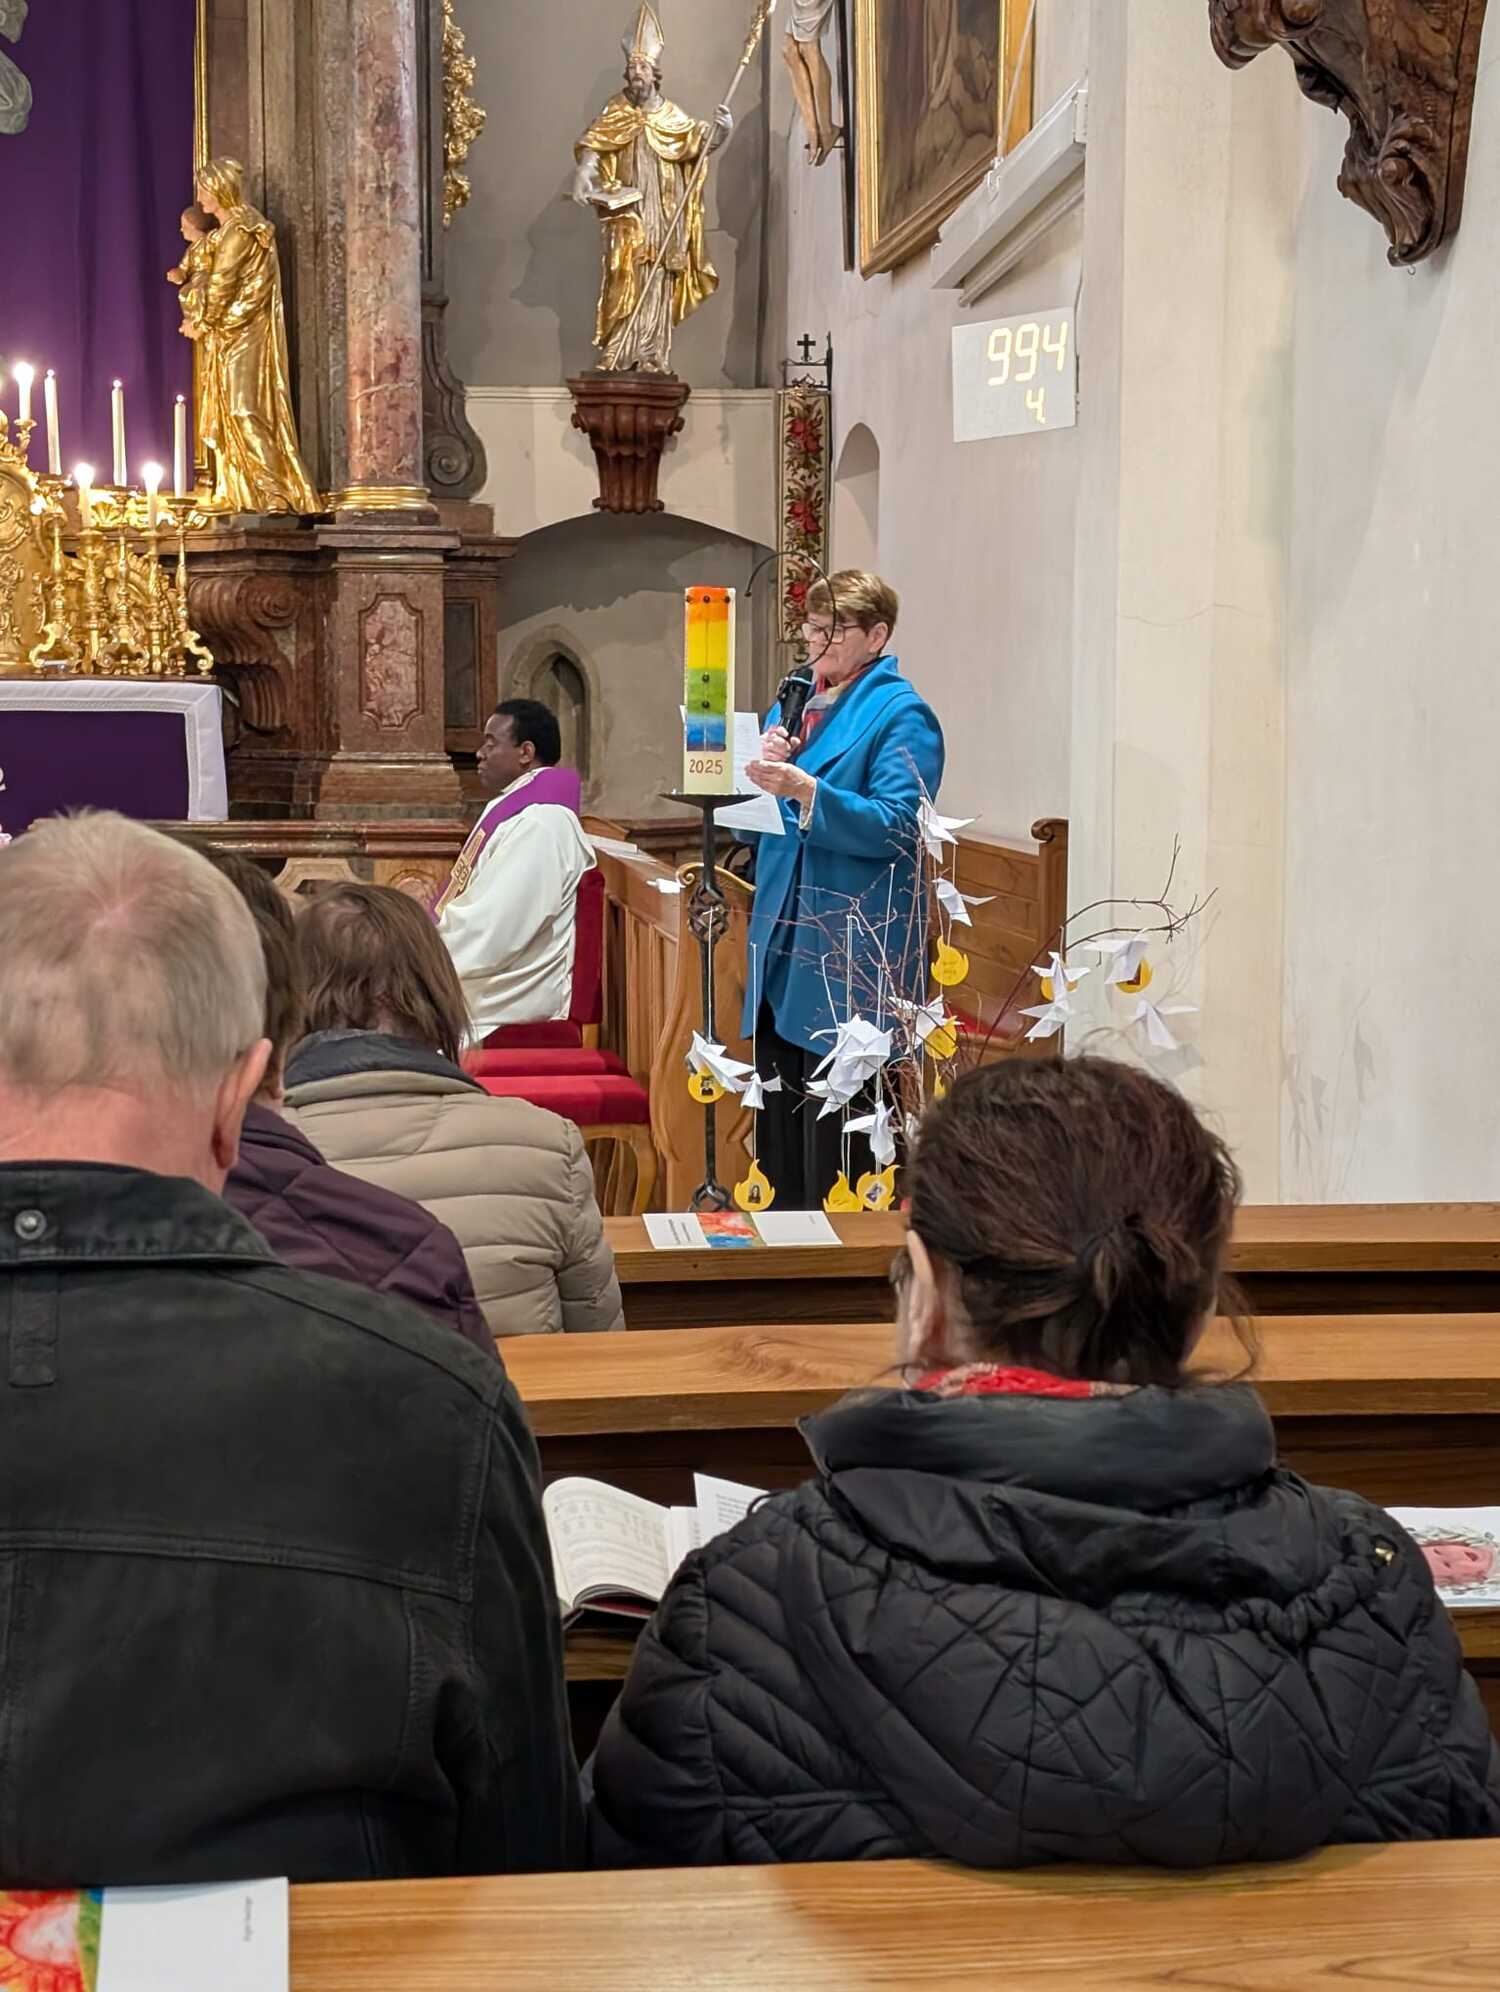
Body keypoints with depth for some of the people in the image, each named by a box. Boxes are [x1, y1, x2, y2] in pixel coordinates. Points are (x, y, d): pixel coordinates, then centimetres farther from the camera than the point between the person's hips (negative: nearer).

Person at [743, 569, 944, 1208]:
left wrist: (806, 791, -29)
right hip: (784, 941, 8)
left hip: (853, 952, -8)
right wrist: (765, 767, -1)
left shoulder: (901, 715, -6)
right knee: (778, 1125, 11)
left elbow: (896, 826, -18)